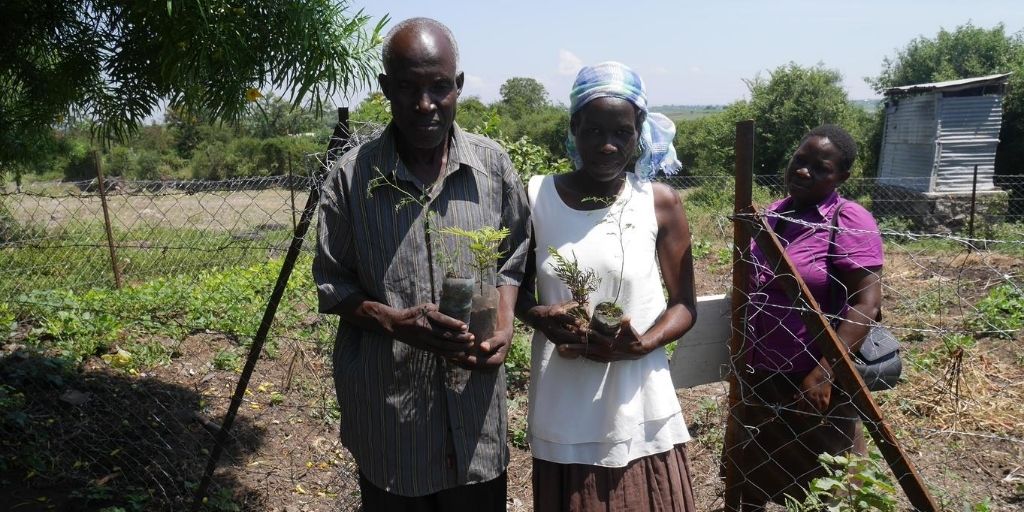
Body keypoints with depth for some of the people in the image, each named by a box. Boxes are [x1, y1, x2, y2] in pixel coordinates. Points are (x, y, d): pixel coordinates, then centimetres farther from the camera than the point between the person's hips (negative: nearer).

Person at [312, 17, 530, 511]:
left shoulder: (493, 164, -2)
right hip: (387, 408, -1)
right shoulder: (351, 175, -8)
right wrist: (396, 322, -19)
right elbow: (331, 284, -2)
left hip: (476, 405, 2)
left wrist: (504, 326, -10)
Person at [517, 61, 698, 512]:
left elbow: (684, 306, 2)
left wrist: (643, 344, -16)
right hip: (563, 409, 1)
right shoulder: (536, 197, -4)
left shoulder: (661, 203, -4)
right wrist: (540, 317, -15)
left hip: (638, 408, 0)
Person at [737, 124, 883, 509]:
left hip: (811, 381, -6)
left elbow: (867, 302, -20)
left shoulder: (849, 221, -14)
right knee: (752, 475, 21)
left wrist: (824, 372, -25)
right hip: (757, 377, 6)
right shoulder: (772, 214, 5)